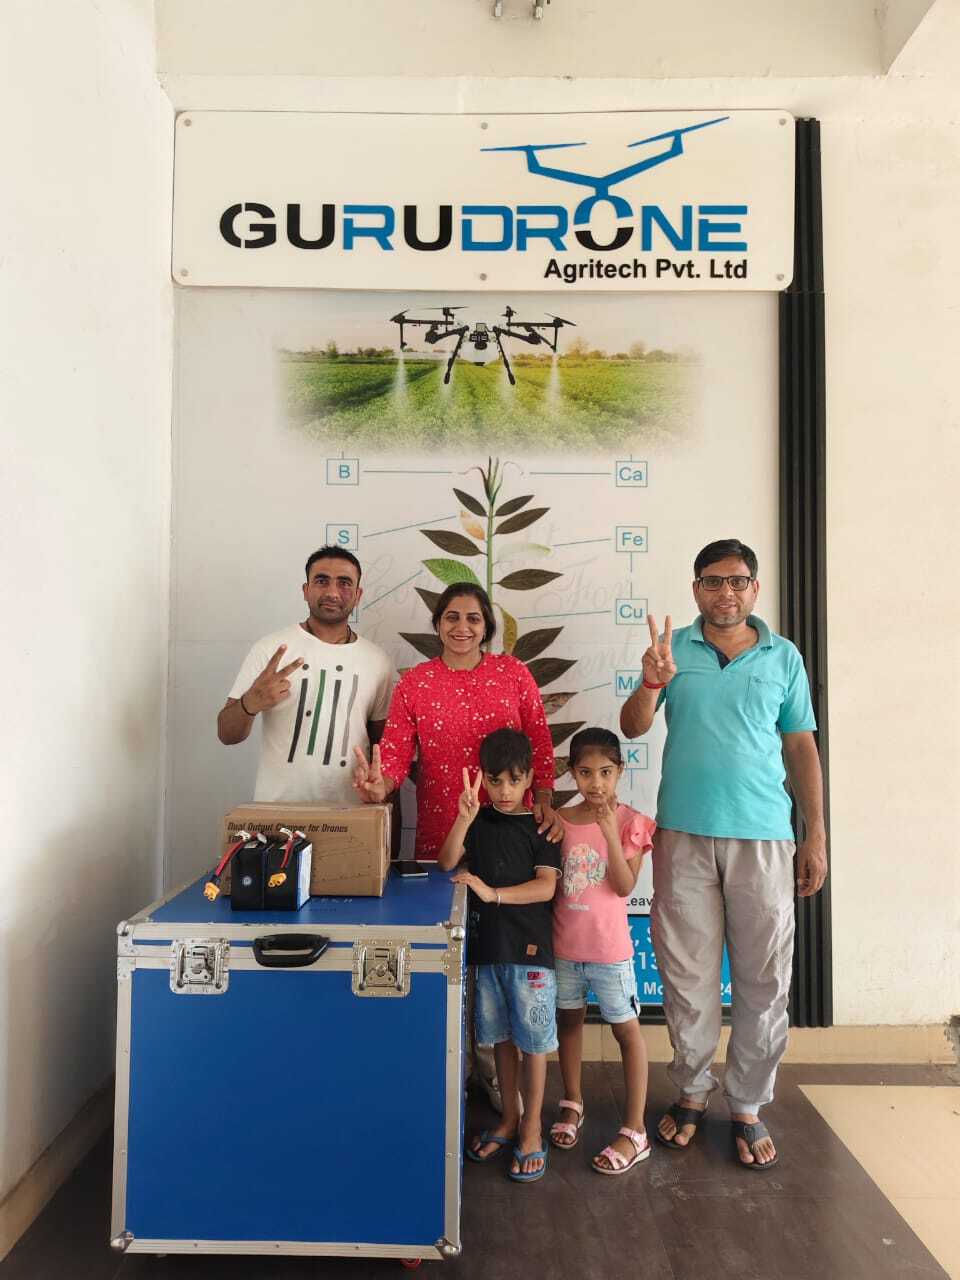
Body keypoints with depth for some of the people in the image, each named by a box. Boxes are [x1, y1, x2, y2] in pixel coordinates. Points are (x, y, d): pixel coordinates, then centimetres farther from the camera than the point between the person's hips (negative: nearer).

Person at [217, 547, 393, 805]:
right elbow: (227, 734, -6)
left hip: (348, 812, 2)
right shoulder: (270, 648, -7)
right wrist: (250, 704, -27)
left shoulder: (378, 661, 2)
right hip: (276, 807, -2)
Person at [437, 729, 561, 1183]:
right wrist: (464, 819, -24)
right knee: (501, 1037, 16)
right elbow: (446, 863, -10)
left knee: (533, 1040, 6)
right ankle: (509, 1118, 33)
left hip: (529, 948, -3)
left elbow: (546, 886, -13)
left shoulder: (539, 825, -6)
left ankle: (531, 1128, 23)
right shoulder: (478, 821, 3)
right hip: (487, 945, 3)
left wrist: (493, 893, -22)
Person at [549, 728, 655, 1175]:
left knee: (626, 1029, 6)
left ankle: (635, 1131, 18)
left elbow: (625, 886, -17)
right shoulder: (560, 821, -2)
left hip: (609, 948, -4)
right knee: (569, 1020, 19)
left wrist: (609, 833, -26)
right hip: (563, 945, 4)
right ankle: (572, 1105, 39)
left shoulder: (630, 822, -10)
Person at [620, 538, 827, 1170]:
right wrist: (653, 682, -23)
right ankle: (693, 1090, 29)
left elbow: (802, 747, 8)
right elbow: (632, 727, -3)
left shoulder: (784, 657, 6)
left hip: (763, 837, 1)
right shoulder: (674, 649, 3)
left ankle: (749, 1106, 25)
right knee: (688, 974, 9)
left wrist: (817, 836, 4)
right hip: (684, 834, 0)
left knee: (763, 979, 7)